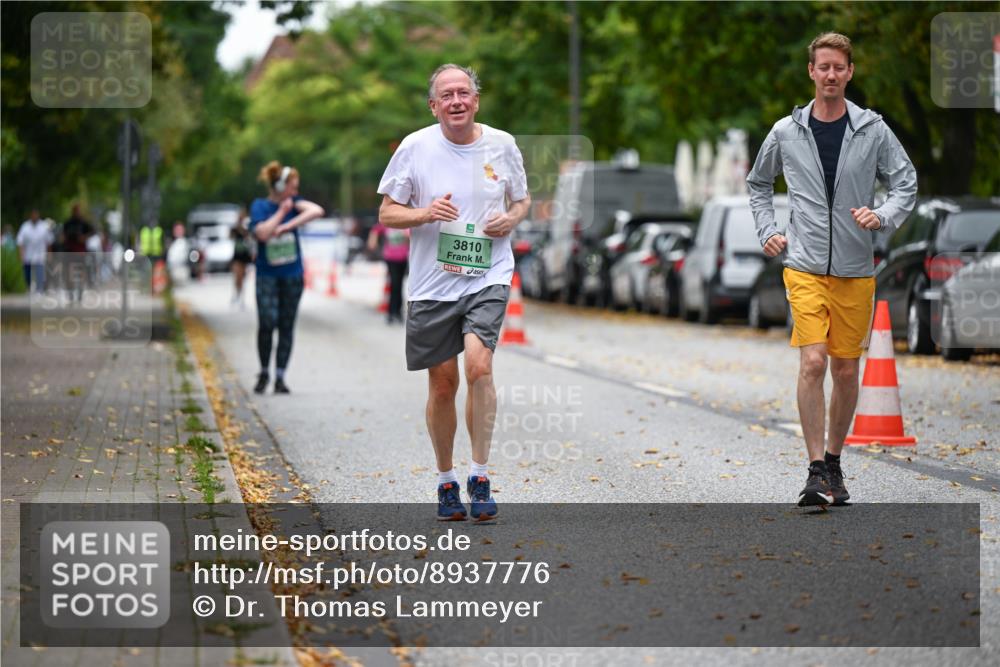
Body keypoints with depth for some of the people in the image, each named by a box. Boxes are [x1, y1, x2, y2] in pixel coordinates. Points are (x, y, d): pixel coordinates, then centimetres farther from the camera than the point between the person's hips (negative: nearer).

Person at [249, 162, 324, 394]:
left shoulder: (294, 202, 4)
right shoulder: (260, 206, -3)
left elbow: (316, 211, -15)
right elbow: (262, 233, -18)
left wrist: (287, 226, -20)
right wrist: (282, 211, -13)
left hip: (292, 274, 3)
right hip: (267, 274, -3)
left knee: (286, 327, 3)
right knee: (267, 322, -16)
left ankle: (279, 377, 10)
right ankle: (264, 373, 4)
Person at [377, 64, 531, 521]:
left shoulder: (502, 145, 3)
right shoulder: (414, 148, -2)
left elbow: (522, 199, 18)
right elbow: (386, 213, 3)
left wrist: (512, 218, -5)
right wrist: (425, 214, -16)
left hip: (488, 277, 0)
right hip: (432, 283, 0)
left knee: (479, 366, -21)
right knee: (442, 384, 5)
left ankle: (479, 477, -10)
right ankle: (446, 481, 24)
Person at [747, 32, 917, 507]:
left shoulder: (873, 130, 2)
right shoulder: (786, 132, 4)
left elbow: (906, 182, 6)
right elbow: (758, 183, 20)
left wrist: (883, 217, -13)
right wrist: (767, 231, 8)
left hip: (855, 271, 1)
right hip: (804, 266, -1)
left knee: (846, 370, 7)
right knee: (813, 362, -15)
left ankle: (834, 462, 24)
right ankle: (816, 473, -13)